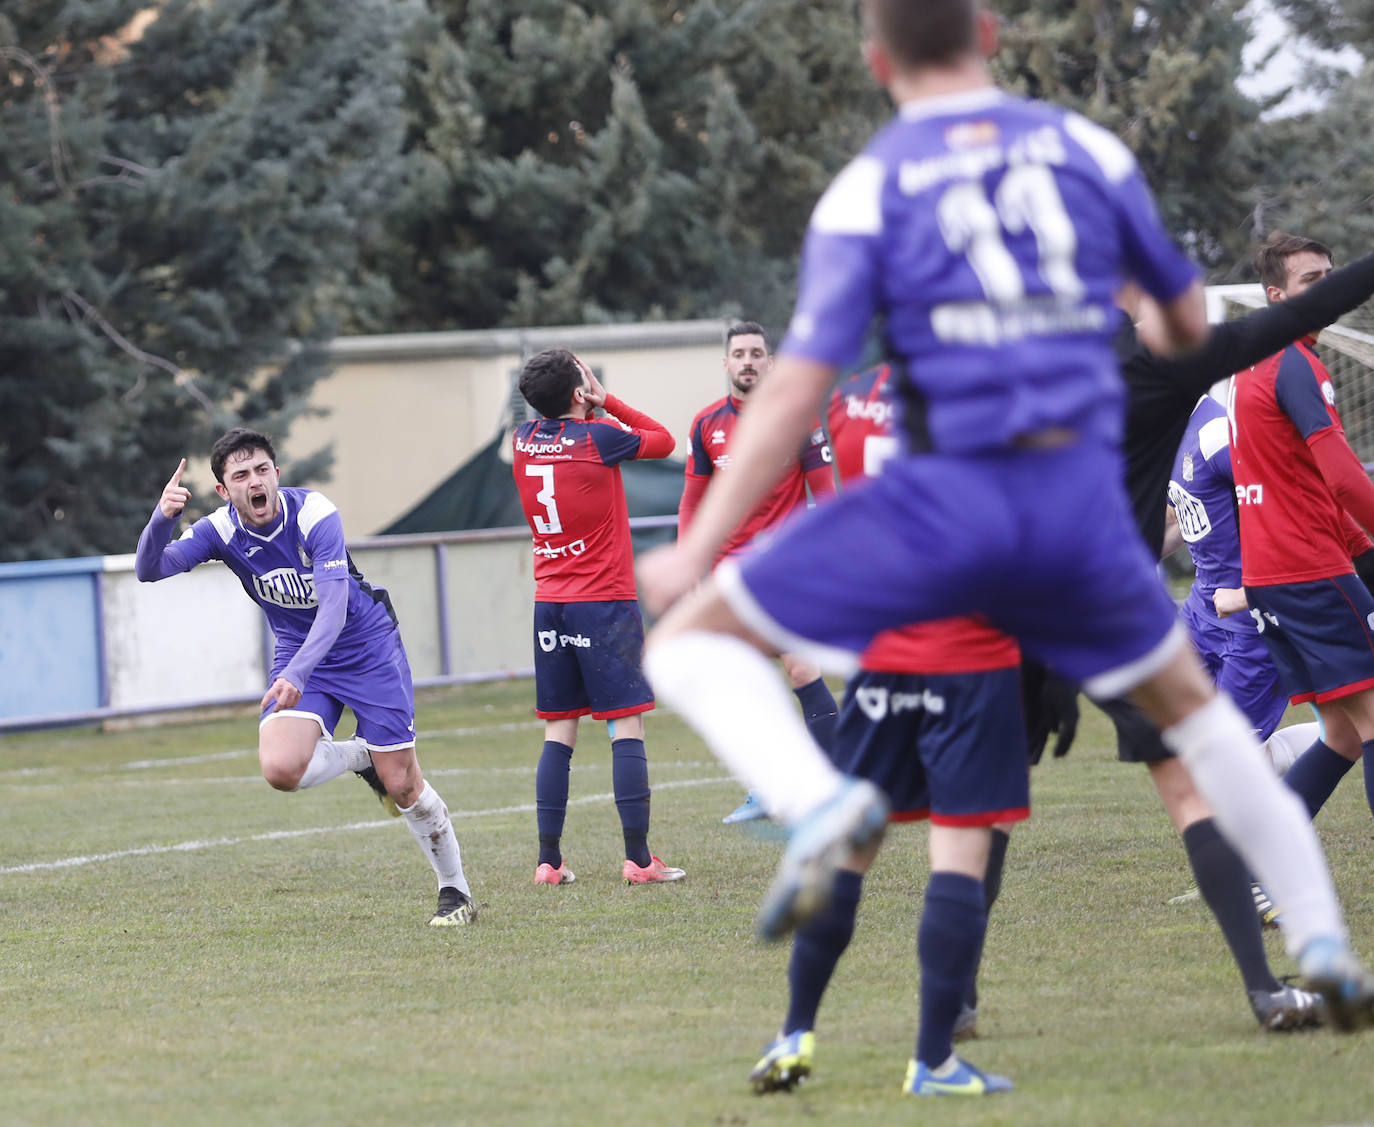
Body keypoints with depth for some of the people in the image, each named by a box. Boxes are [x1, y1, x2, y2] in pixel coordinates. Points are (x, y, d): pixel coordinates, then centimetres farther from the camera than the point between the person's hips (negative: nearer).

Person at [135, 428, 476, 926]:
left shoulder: (314, 514, -26)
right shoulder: (221, 531, -14)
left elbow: (334, 604, -34)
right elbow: (150, 568, -24)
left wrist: (296, 674, -48)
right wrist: (162, 517, -45)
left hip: (367, 646, -3)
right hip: (296, 653, 3)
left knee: (402, 783, -4)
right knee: (281, 769, -22)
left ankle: (456, 892, 17)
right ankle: (360, 756, 10)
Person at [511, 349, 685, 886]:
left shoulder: (524, 440, 4)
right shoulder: (597, 437, -11)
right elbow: (663, 440, 6)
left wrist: (593, 405, 12)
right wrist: (605, 400, 6)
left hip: (549, 602, 5)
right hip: (605, 601, -5)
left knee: (558, 734, 8)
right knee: (627, 727, -4)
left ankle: (549, 860, 5)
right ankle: (638, 858, -8)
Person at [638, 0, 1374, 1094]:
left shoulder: (868, 190, -1)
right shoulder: (1085, 147, 7)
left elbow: (797, 393, -8)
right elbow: (1188, 318, 19)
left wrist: (697, 549, -5)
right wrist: (1168, 347, 43)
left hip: (947, 497, -4)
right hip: (1084, 500, 4)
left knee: (692, 639, 5)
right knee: (1189, 701, 27)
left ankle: (821, 803, -22)